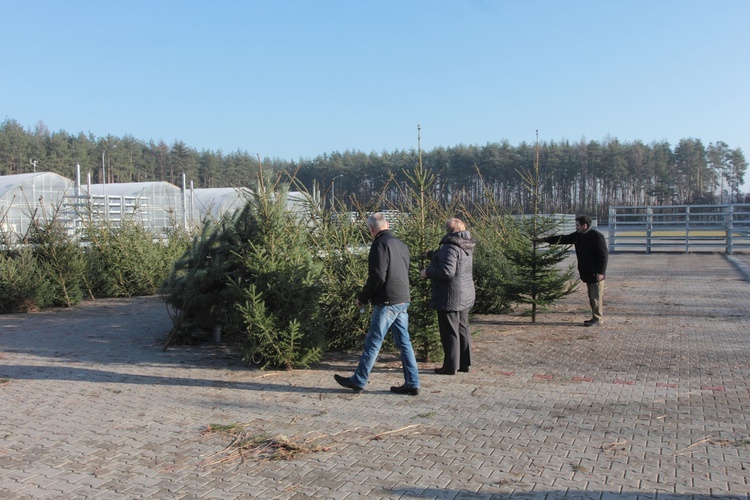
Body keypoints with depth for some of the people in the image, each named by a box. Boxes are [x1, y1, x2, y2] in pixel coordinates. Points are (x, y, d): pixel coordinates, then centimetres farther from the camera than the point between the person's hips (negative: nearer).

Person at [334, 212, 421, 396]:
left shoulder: (380, 244, -12)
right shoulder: (401, 244, 14)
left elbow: (377, 277, -19)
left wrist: (362, 298, -6)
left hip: (387, 302, -8)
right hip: (403, 300, 8)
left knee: (372, 343, 1)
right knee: (404, 342, 11)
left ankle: (358, 381, 12)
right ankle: (412, 384, 13)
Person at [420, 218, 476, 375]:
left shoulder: (450, 248, -19)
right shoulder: (466, 248, 10)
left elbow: (447, 271, -28)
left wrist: (427, 272, -13)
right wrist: (434, 255, 26)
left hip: (450, 297, -9)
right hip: (465, 295, 9)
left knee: (450, 331, -1)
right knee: (462, 329, 15)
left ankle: (450, 366, 5)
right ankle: (464, 363, 23)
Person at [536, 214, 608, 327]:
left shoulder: (597, 236, -16)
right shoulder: (578, 235, 9)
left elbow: (603, 255, -18)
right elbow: (563, 239, 16)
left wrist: (600, 272, -21)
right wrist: (544, 240, 15)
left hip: (595, 274, -9)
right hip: (587, 273, 9)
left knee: (596, 297, -4)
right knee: (591, 296, 13)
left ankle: (598, 318, 3)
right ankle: (596, 317, 20)